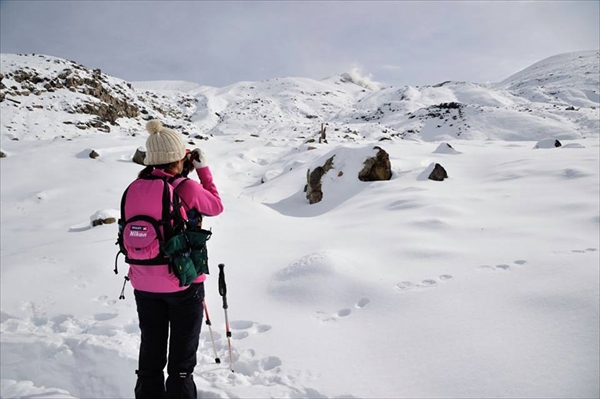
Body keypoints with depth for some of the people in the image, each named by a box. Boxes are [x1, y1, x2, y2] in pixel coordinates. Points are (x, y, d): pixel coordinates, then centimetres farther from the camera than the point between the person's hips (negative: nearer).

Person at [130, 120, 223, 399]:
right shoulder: (187, 188, -18)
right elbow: (216, 207, 1)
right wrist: (203, 170, 7)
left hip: (144, 285, 5)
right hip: (183, 283, -4)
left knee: (151, 350, 21)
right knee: (182, 354, 14)